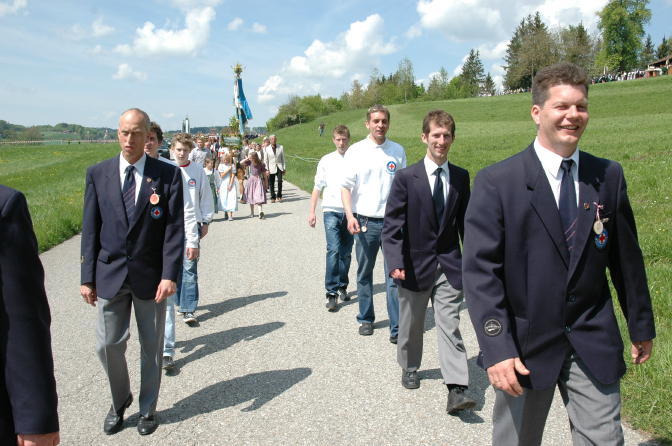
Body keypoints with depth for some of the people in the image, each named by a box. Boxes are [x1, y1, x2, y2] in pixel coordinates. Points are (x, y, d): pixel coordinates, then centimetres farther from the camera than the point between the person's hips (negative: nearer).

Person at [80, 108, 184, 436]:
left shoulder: (167, 174, -6)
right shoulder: (98, 173, 1)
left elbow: (174, 229, -8)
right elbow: (90, 229, 3)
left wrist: (170, 274, -15)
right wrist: (87, 277, 0)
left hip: (150, 275, -1)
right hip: (110, 274, 2)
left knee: (152, 346, 12)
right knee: (108, 344, 7)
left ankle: (147, 408, 33)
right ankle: (120, 400, 35)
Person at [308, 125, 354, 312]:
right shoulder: (326, 161, 7)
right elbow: (317, 187, 10)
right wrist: (312, 212, 5)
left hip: (350, 212, 1)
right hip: (331, 211, -1)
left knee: (346, 253, 10)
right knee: (334, 250, -12)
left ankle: (342, 286, 27)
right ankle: (332, 293, -9)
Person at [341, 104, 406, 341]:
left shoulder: (397, 151, 6)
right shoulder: (356, 151, 1)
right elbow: (346, 186, 1)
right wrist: (350, 216, -12)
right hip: (365, 221, 0)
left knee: (395, 275, -3)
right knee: (364, 274, 13)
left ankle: (397, 327, 4)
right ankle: (366, 318, 30)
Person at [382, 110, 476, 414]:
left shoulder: (461, 177, 2)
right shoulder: (406, 178, -9)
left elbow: (465, 221, 10)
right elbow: (391, 225, -11)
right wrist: (395, 262, -22)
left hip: (449, 264, 1)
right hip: (415, 264, -1)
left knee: (449, 325, -3)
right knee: (411, 324, 16)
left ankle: (456, 390, -1)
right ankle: (409, 368, 40)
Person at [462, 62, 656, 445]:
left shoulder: (610, 176, 3)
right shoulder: (497, 182, -11)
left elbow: (627, 257, 10)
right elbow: (481, 271, -15)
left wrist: (642, 326, 17)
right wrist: (497, 350, -20)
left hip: (594, 344, 3)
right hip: (525, 345, -2)